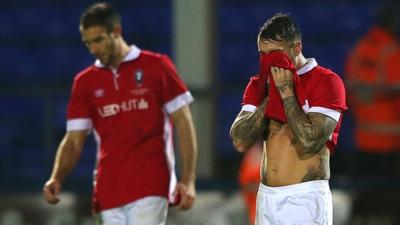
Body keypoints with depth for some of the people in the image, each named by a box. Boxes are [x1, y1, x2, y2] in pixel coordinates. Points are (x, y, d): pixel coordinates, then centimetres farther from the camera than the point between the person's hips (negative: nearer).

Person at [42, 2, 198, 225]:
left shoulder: (156, 67, 2)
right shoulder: (85, 82, 11)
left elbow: (184, 123, 1)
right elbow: (74, 140, 11)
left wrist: (188, 180, -7)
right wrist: (56, 179, -7)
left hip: (150, 187, -4)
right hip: (109, 190, 4)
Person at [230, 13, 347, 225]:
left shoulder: (326, 82, -8)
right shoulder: (259, 85, 10)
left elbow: (309, 142, -19)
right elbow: (240, 141, -2)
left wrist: (286, 91, -13)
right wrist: (270, 94, -6)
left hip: (305, 199, -6)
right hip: (266, 197, 6)